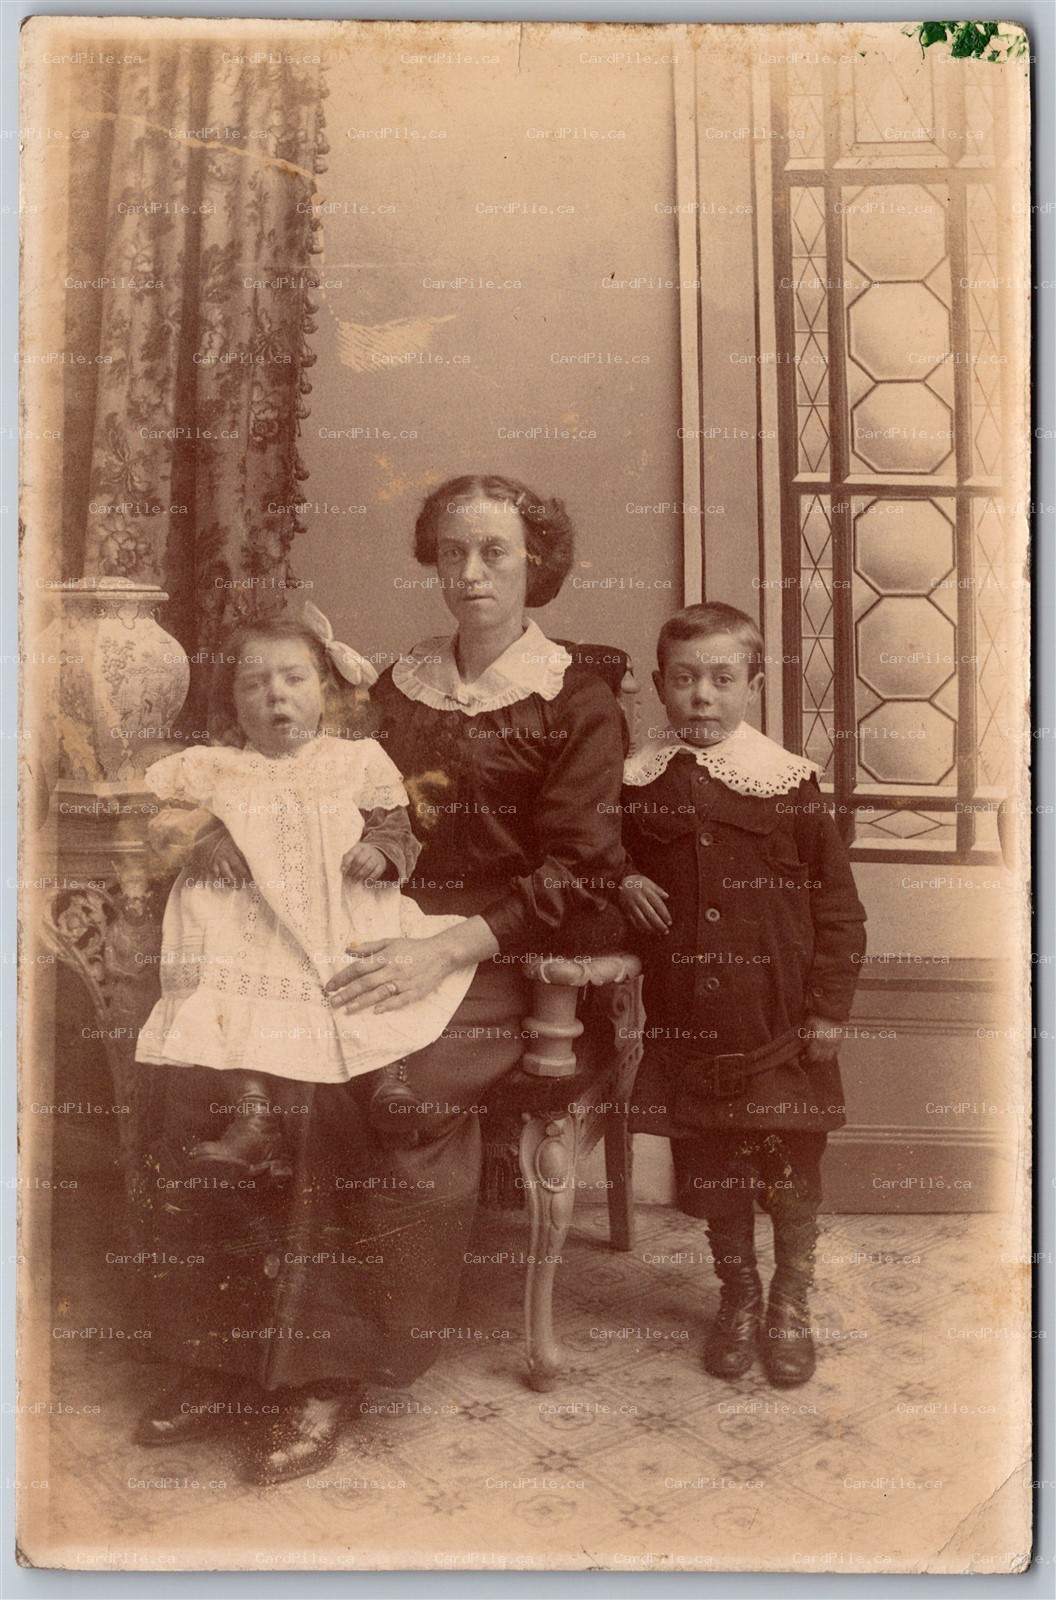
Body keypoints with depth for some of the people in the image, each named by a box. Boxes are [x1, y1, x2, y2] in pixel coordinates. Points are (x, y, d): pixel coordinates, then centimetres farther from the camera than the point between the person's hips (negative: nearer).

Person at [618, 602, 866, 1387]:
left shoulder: (790, 783, -6)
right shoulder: (638, 783, 0)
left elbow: (838, 904, -2)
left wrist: (829, 1006, -4)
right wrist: (622, 879, -6)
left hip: (780, 1025, -2)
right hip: (685, 1022, 2)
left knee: (791, 1164, 10)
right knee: (707, 1163, 14)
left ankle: (792, 1304, 32)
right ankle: (739, 1295, 36)